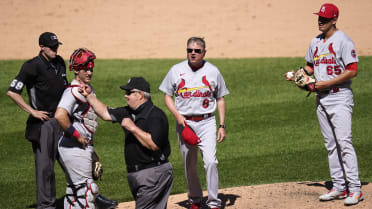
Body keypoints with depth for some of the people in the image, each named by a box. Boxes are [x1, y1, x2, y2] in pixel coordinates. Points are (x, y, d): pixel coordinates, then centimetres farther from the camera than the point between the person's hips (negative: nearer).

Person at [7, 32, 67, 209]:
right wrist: (32, 111, -16)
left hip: (61, 120, 7)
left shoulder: (59, 62, 9)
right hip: (43, 121, -7)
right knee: (44, 164, -4)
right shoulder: (33, 66, -13)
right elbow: (12, 92, -17)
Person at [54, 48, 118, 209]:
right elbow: (60, 116, -35)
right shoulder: (73, 91, -20)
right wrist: (77, 135, -24)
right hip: (75, 148, -10)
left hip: (82, 146, 10)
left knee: (74, 189, 17)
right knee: (85, 189, -6)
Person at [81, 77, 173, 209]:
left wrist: (133, 128, -21)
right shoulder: (129, 112, 12)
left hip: (153, 173, -9)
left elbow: (154, 144, -25)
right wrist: (88, 95, 18)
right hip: (135, 173, 9)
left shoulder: (156, 116, -15)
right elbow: (106, 114, 22)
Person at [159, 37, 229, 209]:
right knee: (189, 165, 8)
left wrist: (222, 125, 2)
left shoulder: (213, 71, 3)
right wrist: (177, 115, -10)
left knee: (210, 161, -15)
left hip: (206, 122, -1)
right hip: (184, 122, 1)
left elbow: (220, 98, 9)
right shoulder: (176, 70, 2)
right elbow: (167, 96, 7)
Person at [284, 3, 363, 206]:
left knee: (344, 143, -14)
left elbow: (352, 71, -16)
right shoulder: (315, 42, 13)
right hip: (321, 98, 8)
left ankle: (355, 189, -13)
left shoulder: (343, 41, -10)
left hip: (340, 98, -8)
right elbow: (310, 66, 27)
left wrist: (328, 83, -19)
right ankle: (338, 187, 15)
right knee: (330, 145, 9)